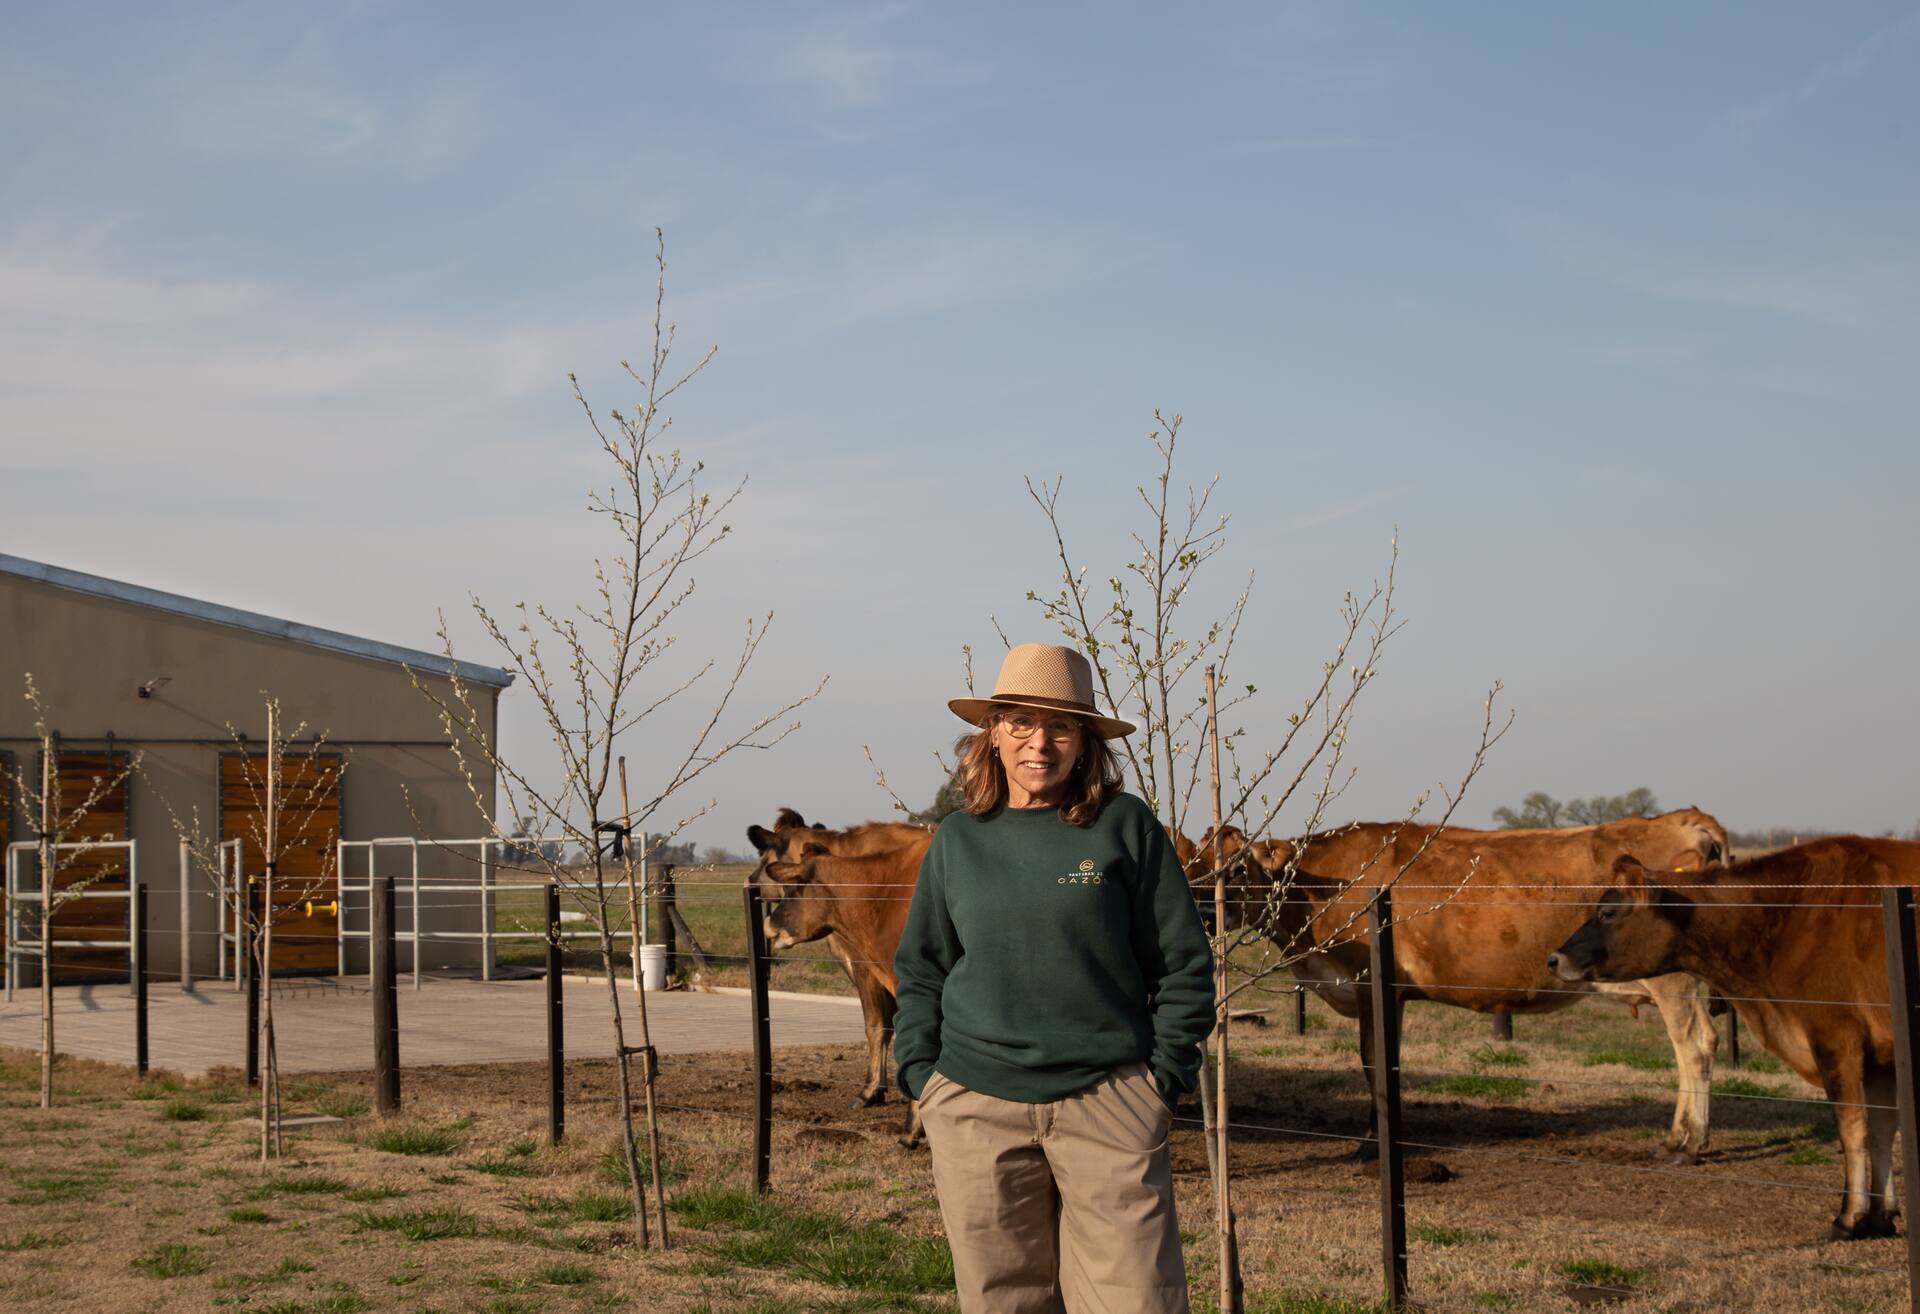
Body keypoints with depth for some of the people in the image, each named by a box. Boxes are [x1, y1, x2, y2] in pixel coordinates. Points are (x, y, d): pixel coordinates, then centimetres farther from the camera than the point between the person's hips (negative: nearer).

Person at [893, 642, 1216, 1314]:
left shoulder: (1126, 826, 1)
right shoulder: (957, 840, 8)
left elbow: (1185, 963, 4)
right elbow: (920, 969, 16)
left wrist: (1166, 1074, -2)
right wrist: (921, 1075, 5)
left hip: (1108, 1104, -2)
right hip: (976, 1107, 2)